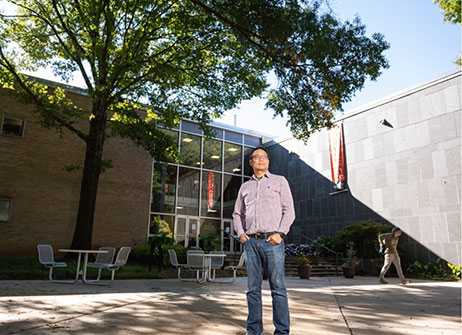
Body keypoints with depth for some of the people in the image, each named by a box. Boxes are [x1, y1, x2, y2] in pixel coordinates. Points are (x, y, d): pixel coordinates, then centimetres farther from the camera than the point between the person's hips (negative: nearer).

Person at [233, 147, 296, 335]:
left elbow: (289, 210, 2)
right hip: (251, 241, 4)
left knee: (278, 287, -4)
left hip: (272, 241, -3)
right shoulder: (245, 187, 19)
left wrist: (280, 233, -11)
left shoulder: (279, 181, 9)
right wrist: (240, 233, 5)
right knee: (253, 288, 6)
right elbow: (237, 214, 23)